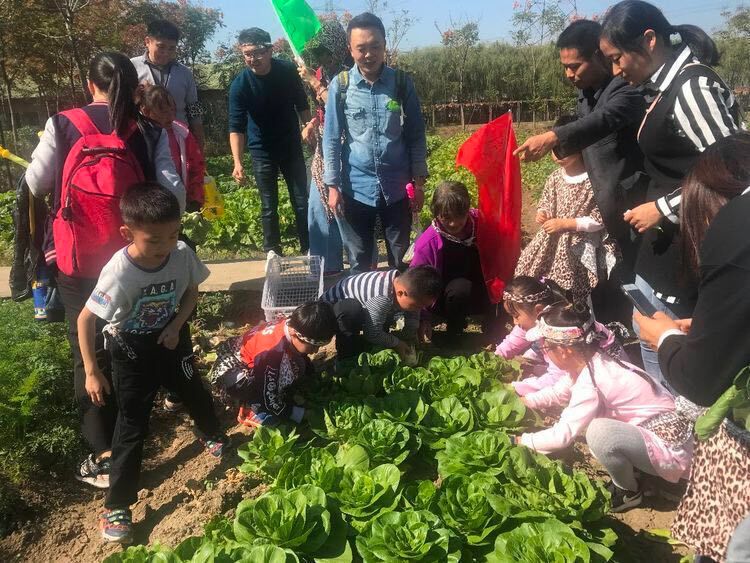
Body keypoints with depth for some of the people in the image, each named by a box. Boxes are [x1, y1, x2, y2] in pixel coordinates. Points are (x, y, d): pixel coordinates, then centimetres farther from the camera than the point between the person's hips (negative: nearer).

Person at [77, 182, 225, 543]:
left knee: (194, 392, 22)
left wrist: (177, 325, -17)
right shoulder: (119, 272, -33)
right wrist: (92, 372, -21)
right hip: (131, 351, -4)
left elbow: (191, 293, -2)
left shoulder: (183, 255, -22)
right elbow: (86, 320, -24)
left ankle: (212, 436, 55)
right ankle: (117, 507, 15)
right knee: (132, 423, 0)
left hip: (171, 338, 4)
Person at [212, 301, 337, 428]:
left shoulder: (292, 326, -18)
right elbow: (269, 399, -29)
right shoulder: (271, 352, -40)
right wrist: (303, 415, -22)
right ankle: (250, 409, 1)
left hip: (255, 366, 8)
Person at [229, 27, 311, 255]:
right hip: (262, 151, -2)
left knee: (302, 201, 4)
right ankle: (273, 252, 15)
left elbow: (302, 105, 5)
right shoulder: (239, 85, -18)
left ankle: (309, 249, 17)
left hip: (292, 145, 2)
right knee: (269, 206, 2)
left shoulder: (288, 70, -10)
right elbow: (236, 127, -23)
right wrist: (237, 162, -34)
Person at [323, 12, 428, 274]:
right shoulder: (340, 86, -6)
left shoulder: (402, 83, -3)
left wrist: (418, 181, 0)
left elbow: (416, 135, 2)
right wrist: (332, 185, -5)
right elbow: (331, 139, -2)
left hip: (397, 186, 1)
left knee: (400, 258, 14)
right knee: (359, 261, 13)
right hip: (356, 187, 0)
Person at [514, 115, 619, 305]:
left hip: (580, 246, -6)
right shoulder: (555, 177, 2)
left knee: (571, 294, -4)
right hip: (552, 242, 6)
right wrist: (542, 213, -6)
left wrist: (565, 224, -20)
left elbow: (599, 220, -16)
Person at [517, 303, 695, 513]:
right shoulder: (593, 363, -1)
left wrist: (522, 441, -11)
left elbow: (562, 436, -24)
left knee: (599, 433, -29)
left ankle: (629, 492, -1)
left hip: (671, 449, -9)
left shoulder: (590, 382, -26)